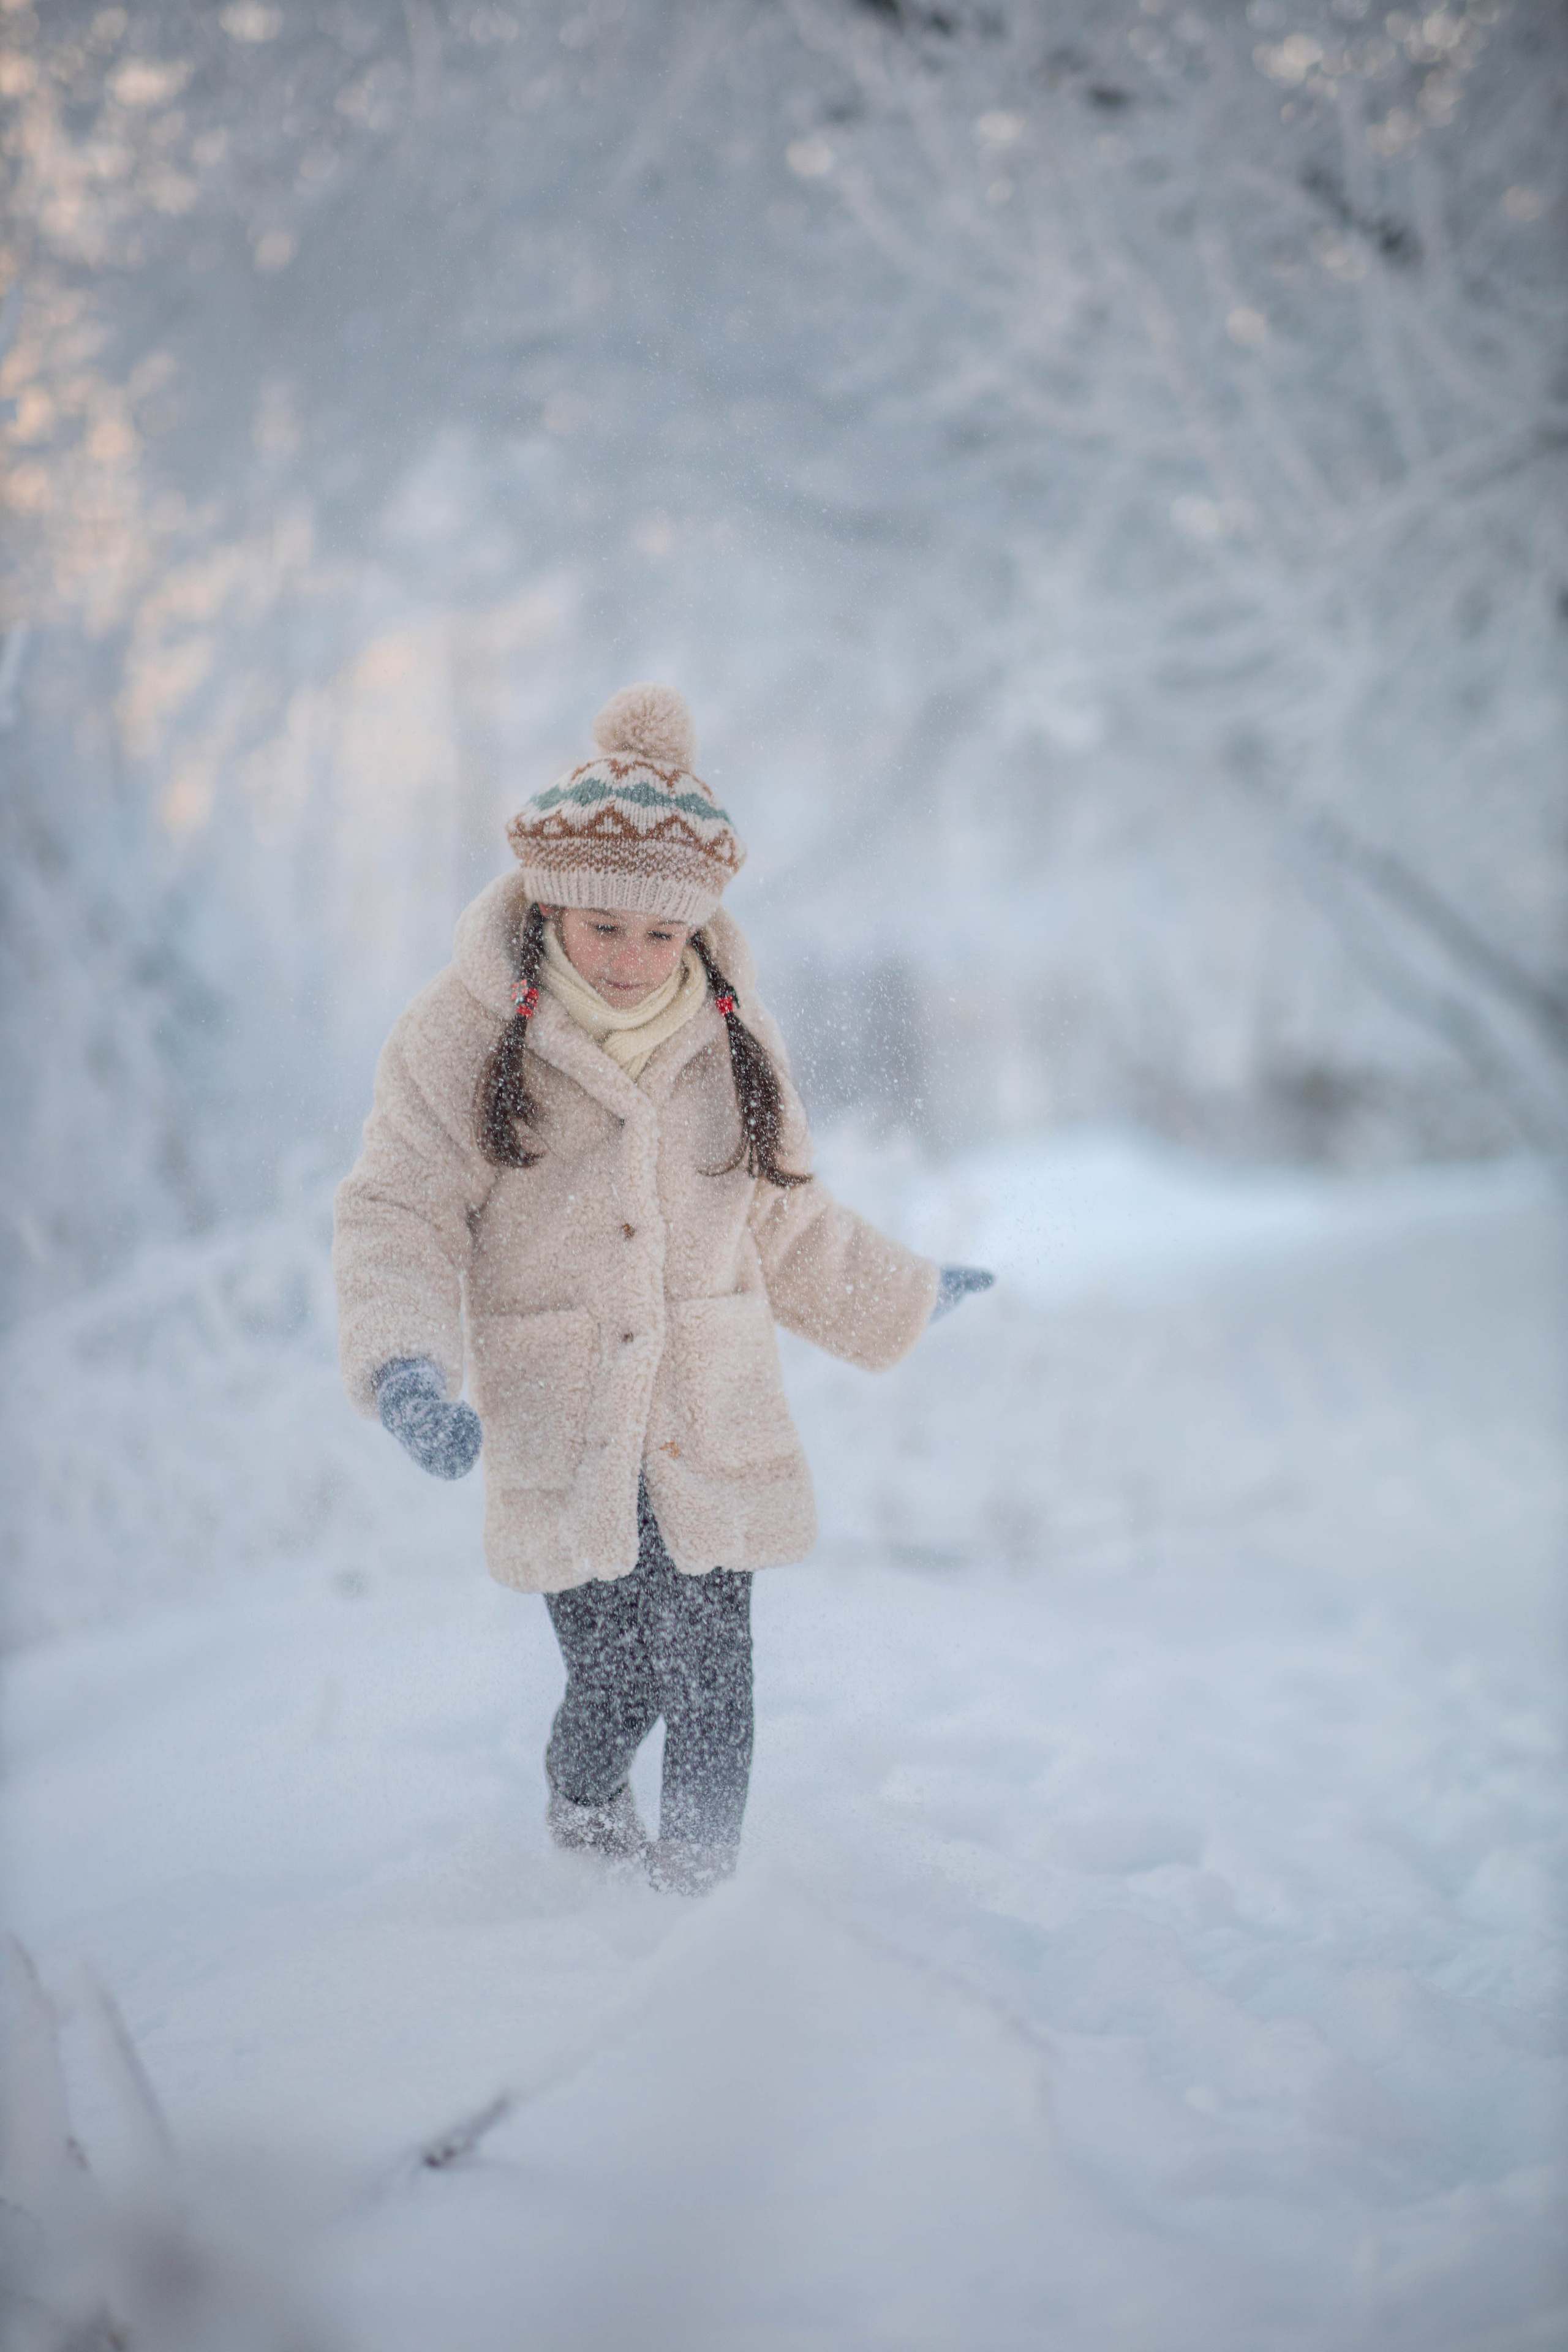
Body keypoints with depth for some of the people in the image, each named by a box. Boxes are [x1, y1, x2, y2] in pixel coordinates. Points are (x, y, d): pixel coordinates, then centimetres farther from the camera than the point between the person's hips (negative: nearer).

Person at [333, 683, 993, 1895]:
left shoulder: (729, 1034, 5)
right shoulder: (466, 1033, -7)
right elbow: (398, 1216, -6)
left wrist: (903, 1296, 27)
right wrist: (404, 1365, -23)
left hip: (712, 1430, 3)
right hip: (560, 1434, -3)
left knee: (714, 1696, 0)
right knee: (617, 1683, -3)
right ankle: (586, 1815, 30)